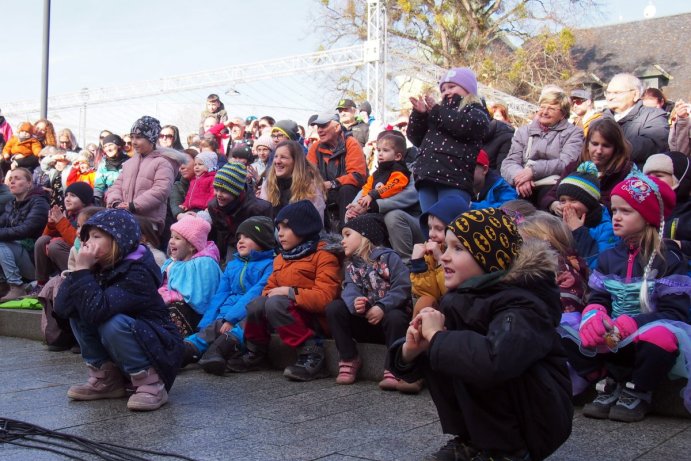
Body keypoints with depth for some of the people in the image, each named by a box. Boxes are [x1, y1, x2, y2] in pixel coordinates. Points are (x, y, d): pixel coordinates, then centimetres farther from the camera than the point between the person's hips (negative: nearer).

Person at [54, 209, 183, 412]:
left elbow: (97, 311, -37)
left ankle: (151, 384, -16)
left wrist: (83, 270, -29)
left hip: (159, 348, -8)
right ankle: (106, 379, 2)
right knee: (78, 313, -7)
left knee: (112, 324, -31)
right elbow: (61, 308, -10)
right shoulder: (99, 267, -2)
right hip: (120, 355, 8)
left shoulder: (137, 274, -24)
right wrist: (79, 270, -19)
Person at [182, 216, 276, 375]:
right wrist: (205, 324, 5)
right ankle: (183, 351, -54)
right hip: (223, 318, 5)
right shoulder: (232, 265, 26)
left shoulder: (270, 265, 4)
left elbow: (256, 294, -9)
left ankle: (217, 351, -64)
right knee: (209, 330, -28)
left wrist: (231, 318, -19)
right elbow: (219, 296, 20)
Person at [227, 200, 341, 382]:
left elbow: (325, 297, -21)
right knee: (257, 304, -18)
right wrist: (268, 294, -10)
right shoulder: (280, 258, 15)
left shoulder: (323, 257, -10)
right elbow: (270, 288, 15)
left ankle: (312, 354, -27)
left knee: (276, 303, -30)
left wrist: (289, 292, -21)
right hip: (290, 314, 7)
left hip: (316, 317, -7)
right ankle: (255, 354, 3)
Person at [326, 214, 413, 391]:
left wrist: (382, 307, -30)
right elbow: (350, 289, -9)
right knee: (334, 307, -15)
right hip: (364, 318, 5)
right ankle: (349, 360, -9)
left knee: (395, 317, -38)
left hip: (389, 313, -5)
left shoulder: (388, 257, -6)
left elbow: (403, 287, -18)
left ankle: (392, 369, -26)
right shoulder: (351, 264, 10)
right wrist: (354, 302, -34)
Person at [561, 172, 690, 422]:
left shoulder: (668, 259, -6)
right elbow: (598, 298, 6)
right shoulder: (610, 257, 8)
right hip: (611, 341, 4)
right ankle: (608, 384, 0)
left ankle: (638, 393, -9)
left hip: (648, 343, -4)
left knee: (662, 337, -38)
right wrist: (594, 315, -20)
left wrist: (630, 324, -28)